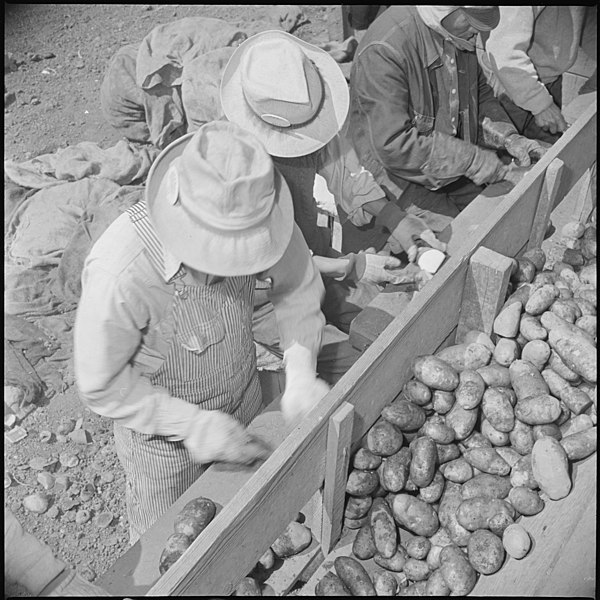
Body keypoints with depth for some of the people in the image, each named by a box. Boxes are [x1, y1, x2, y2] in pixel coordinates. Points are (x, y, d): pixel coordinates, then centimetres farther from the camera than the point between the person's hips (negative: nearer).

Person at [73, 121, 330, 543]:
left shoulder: (254, 219, -27)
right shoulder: (120, 275, -40)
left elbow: (298, 286, -8)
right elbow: (103, 386, -24)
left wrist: (300, 373, -20)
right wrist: (192, 425, -29)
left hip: (245, 403, 4)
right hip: (163, 435, -4)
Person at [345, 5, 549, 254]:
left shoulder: (459, 33, -1)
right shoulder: (384, 51, -26)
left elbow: (480, 94, 15)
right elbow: (392, 145, -30)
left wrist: (509, 138, -2)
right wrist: (471, 159, -26)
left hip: (453, 170, 8)